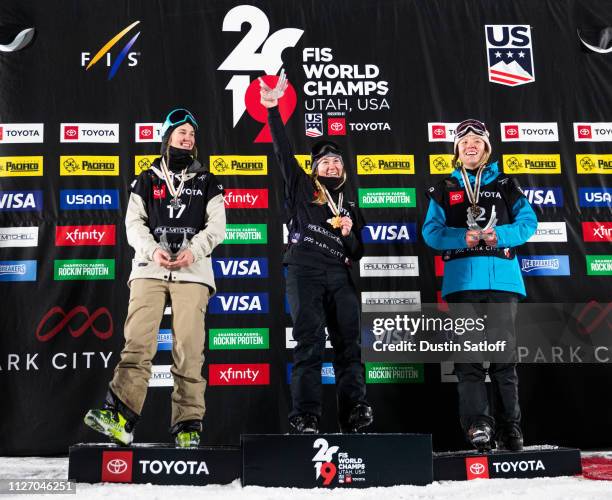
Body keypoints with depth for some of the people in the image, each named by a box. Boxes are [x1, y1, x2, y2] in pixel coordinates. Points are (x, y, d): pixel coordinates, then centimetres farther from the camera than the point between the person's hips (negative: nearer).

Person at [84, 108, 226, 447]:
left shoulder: (207, 183, 19)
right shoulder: (147, 180, 20)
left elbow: (217, 226, 8)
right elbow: (134, 222, 9)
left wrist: (194, 250, -11)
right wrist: (152, 250, -10)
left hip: (192, 270, 0)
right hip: (149, 268, 1)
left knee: (188, 348, -8)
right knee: (137, 342, -14)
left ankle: (188, 426, -7)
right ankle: (121, 417, -21)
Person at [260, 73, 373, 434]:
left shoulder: (350, 206, 25)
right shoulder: (302, 186, 16)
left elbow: (358, 253, 23)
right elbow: (283, 149, 6)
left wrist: (349, 234, 1)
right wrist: (272, 109, -2)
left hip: (339, 274, 4)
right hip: (304, 270, -4)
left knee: (349, 342, -5)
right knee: (310, 342, -11)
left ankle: (355, 411, -6)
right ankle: (306, 418, -13)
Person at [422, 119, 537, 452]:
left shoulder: (505, 185, 16)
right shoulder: (444, 190, 15)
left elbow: (528, 221, 7)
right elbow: (431, 231, 5)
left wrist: (499, 235, -11)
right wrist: (463, 237, -13)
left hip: (502, 278, 0)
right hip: (462, 279, 0)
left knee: (504, 352, -1)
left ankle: (509, 427, 5)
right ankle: (478, 424, -5)